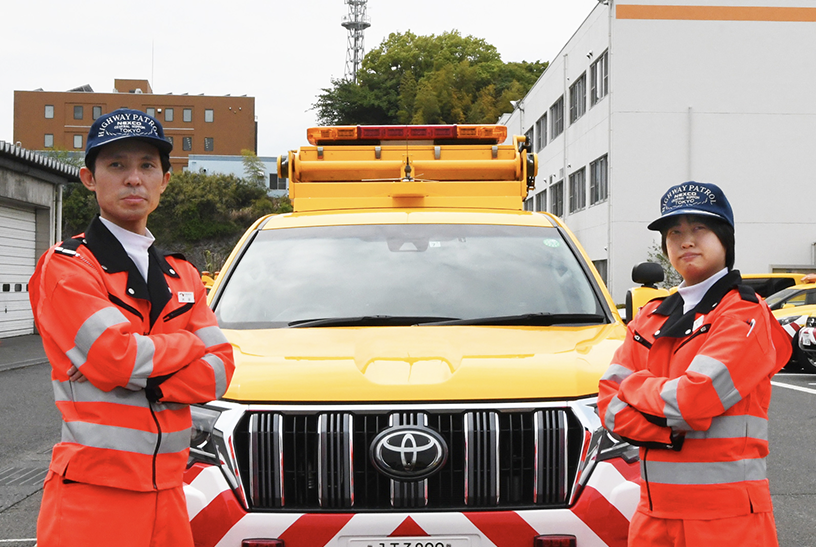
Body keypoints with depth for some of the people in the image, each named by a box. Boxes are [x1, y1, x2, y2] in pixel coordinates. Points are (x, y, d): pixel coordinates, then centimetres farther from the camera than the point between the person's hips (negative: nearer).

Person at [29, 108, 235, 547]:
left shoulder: (182, 276, 14)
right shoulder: (65, 267, -5)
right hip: (93, 496, -5)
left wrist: (143, 381, -13)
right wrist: (189, 343, -3)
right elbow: (117, 357, -20)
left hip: (168, 492, 6)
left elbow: (219, 371, 3)